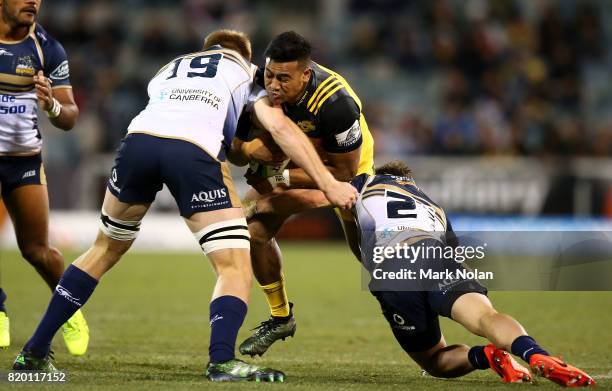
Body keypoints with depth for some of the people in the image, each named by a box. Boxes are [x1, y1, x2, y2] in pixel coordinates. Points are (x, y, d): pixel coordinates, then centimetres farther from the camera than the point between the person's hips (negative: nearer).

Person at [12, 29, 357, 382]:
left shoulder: (169, 69, 40)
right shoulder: (248, 71, 27)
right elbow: (279, 126, 13)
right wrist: (328, 183, 9)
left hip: (138, 138, 4)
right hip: (193, 151, -4)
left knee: (106, 248, 25)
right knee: (236, 268, 1)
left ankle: (35, 351, 27)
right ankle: (222, 360, -22)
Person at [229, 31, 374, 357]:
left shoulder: (336, 103, -40)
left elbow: (343, 172, -29)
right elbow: (236, 154, -12)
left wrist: (283, 178, -32)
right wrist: (246, 149, -36)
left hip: (346, 167, -4)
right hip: (291, 162, 4)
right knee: (252, 230, -9)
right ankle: (280, 318, 13)